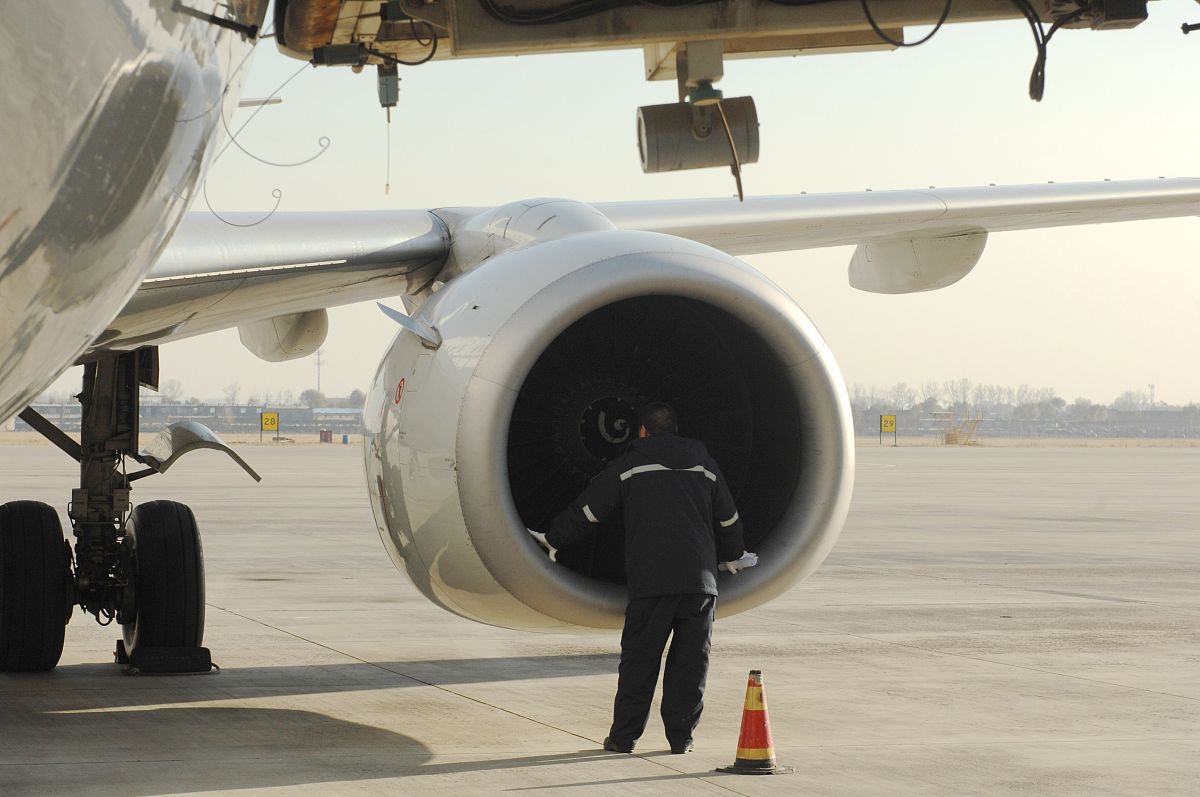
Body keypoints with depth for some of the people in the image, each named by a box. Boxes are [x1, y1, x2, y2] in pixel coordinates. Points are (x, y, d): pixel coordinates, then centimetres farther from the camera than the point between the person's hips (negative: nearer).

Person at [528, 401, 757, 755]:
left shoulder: (628, 465, 6)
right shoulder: (704, 464, 17)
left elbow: (588, 510, 8)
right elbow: (728, 520, 26)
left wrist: (553, 540, 21)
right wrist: (732, 556, 43)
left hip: (650, 580, -3)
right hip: (700, 580, 3)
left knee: (639, 659, 2)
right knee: (691, 659, 6)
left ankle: (624, 736, 3)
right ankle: (681, 735, 6)